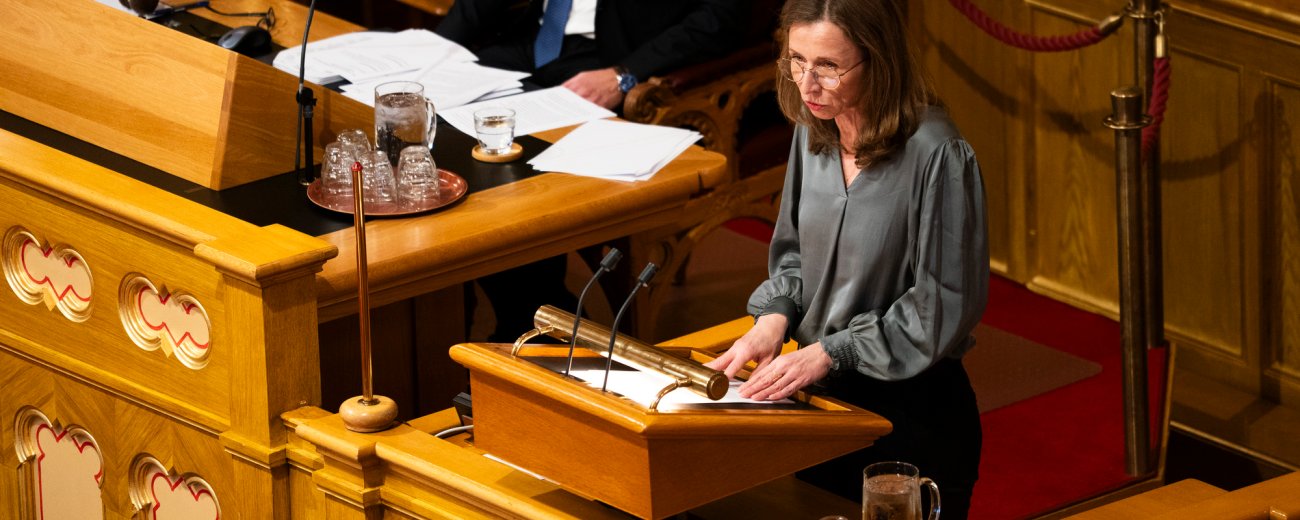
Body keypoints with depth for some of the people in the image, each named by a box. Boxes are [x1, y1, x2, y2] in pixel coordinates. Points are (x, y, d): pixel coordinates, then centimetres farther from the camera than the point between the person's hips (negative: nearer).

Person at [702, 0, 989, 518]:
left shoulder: (935, 155, -24)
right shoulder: (814, 131, -1)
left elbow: (943, 311, -20)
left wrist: (829, 352, -20)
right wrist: (775, 318, -6)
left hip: (911, 413, -6)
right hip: (824, 397, 7)